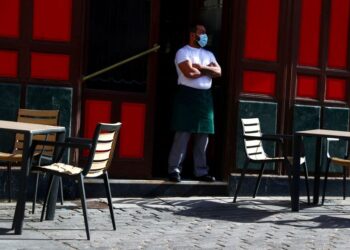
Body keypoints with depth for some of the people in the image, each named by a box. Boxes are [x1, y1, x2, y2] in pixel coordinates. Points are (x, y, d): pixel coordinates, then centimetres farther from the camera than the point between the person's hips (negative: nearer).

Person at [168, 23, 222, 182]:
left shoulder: (208, 54, 19)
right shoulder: (183, 52, -1)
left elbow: (218, 72, 5)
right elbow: (189, 73, -16)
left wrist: (201, 67, -8)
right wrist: (208, 70, 0)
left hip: (205, 96, 6)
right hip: (187, 95, -6)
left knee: (203, 136, 5)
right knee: (182, 134, -9)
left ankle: (201, 171, 11)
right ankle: (174, 169, -5)